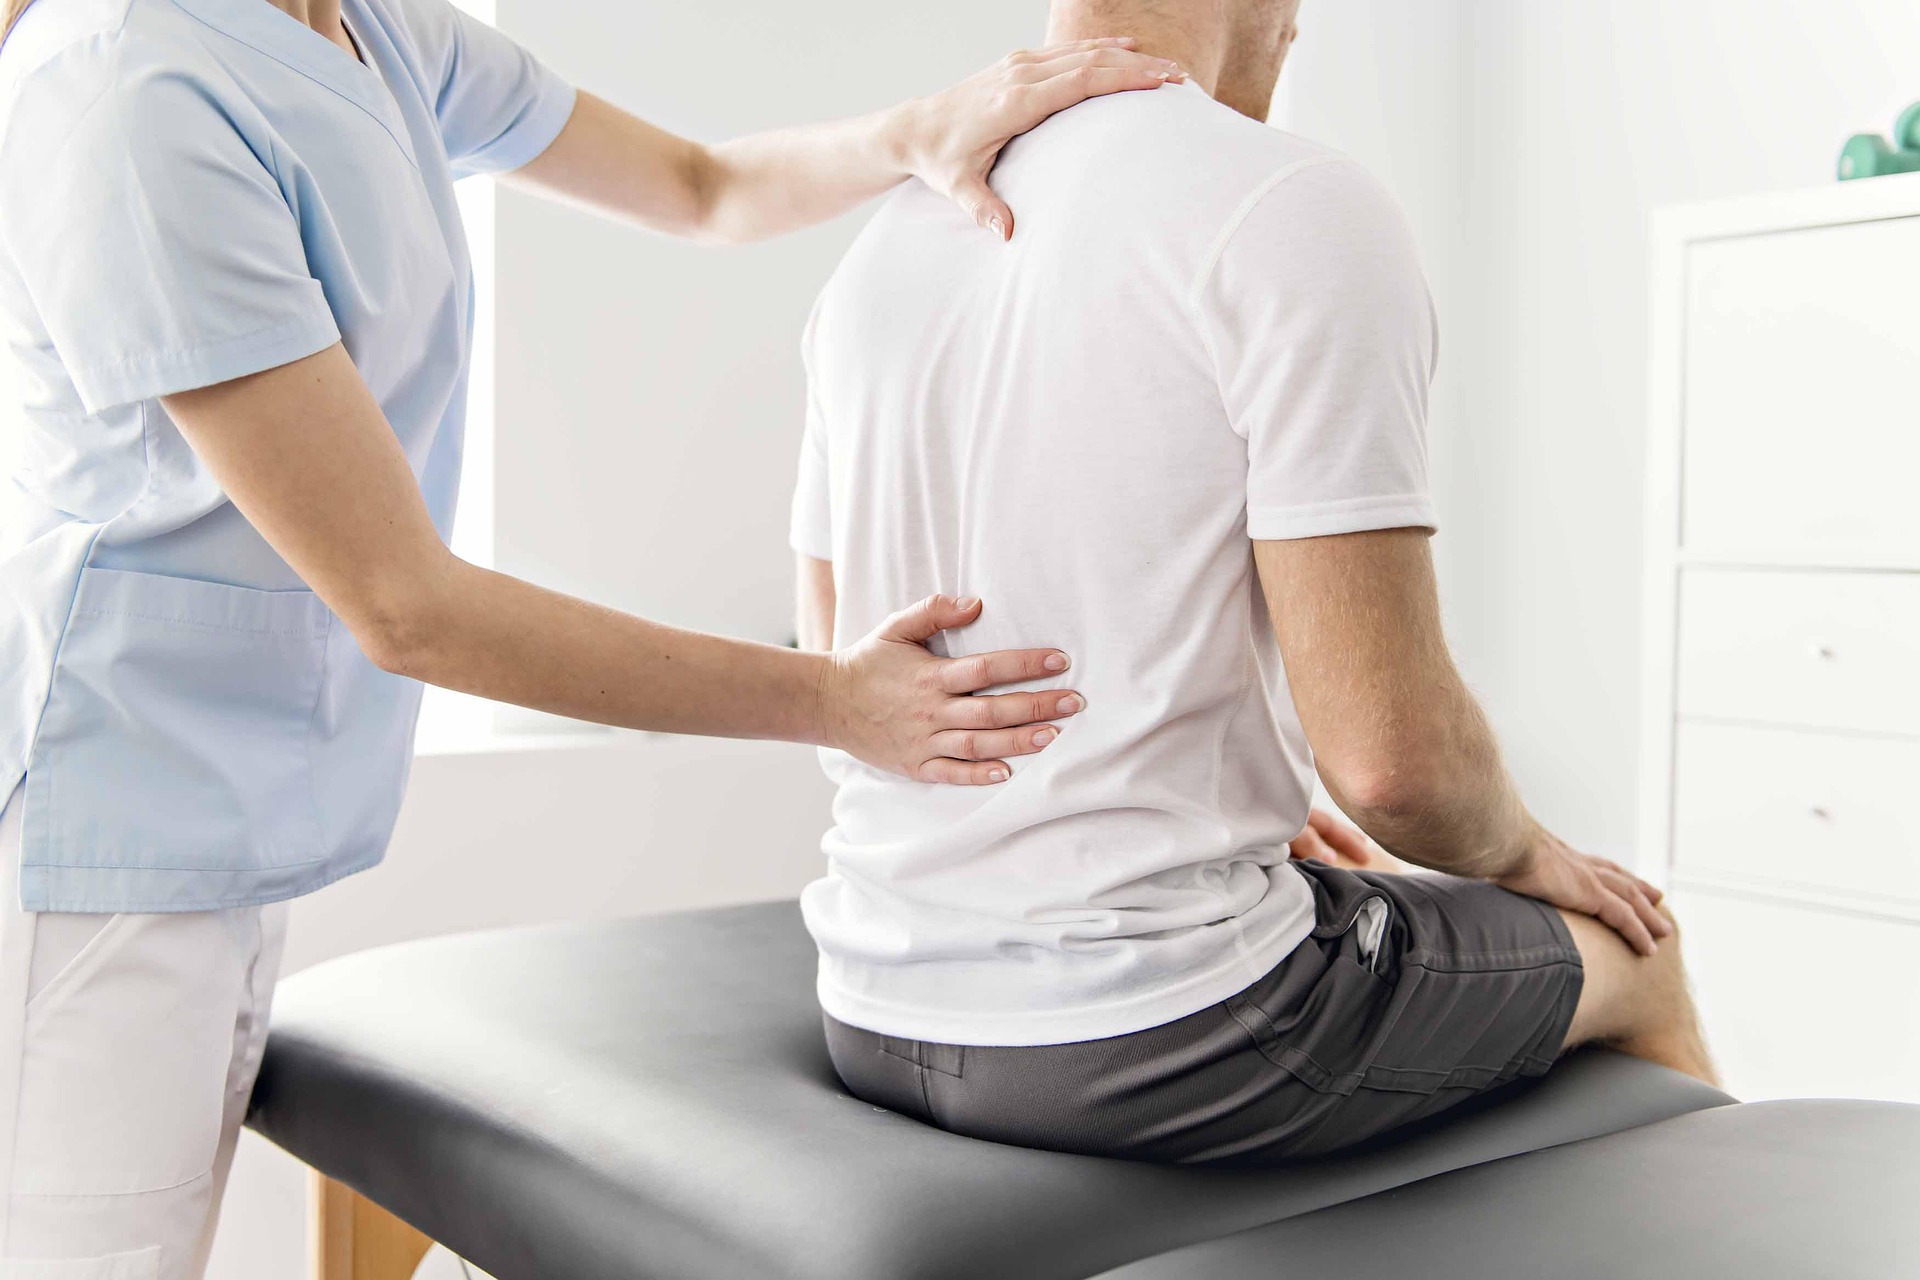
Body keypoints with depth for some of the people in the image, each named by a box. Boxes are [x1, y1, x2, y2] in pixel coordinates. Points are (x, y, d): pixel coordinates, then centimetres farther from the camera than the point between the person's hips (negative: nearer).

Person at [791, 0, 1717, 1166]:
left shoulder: (881, 246, 8)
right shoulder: (1301, 209, -15)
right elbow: (1389, 750, -20)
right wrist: (1525, 855, 5)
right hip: (1159, 1045, -7)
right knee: (1630, 947, 19)